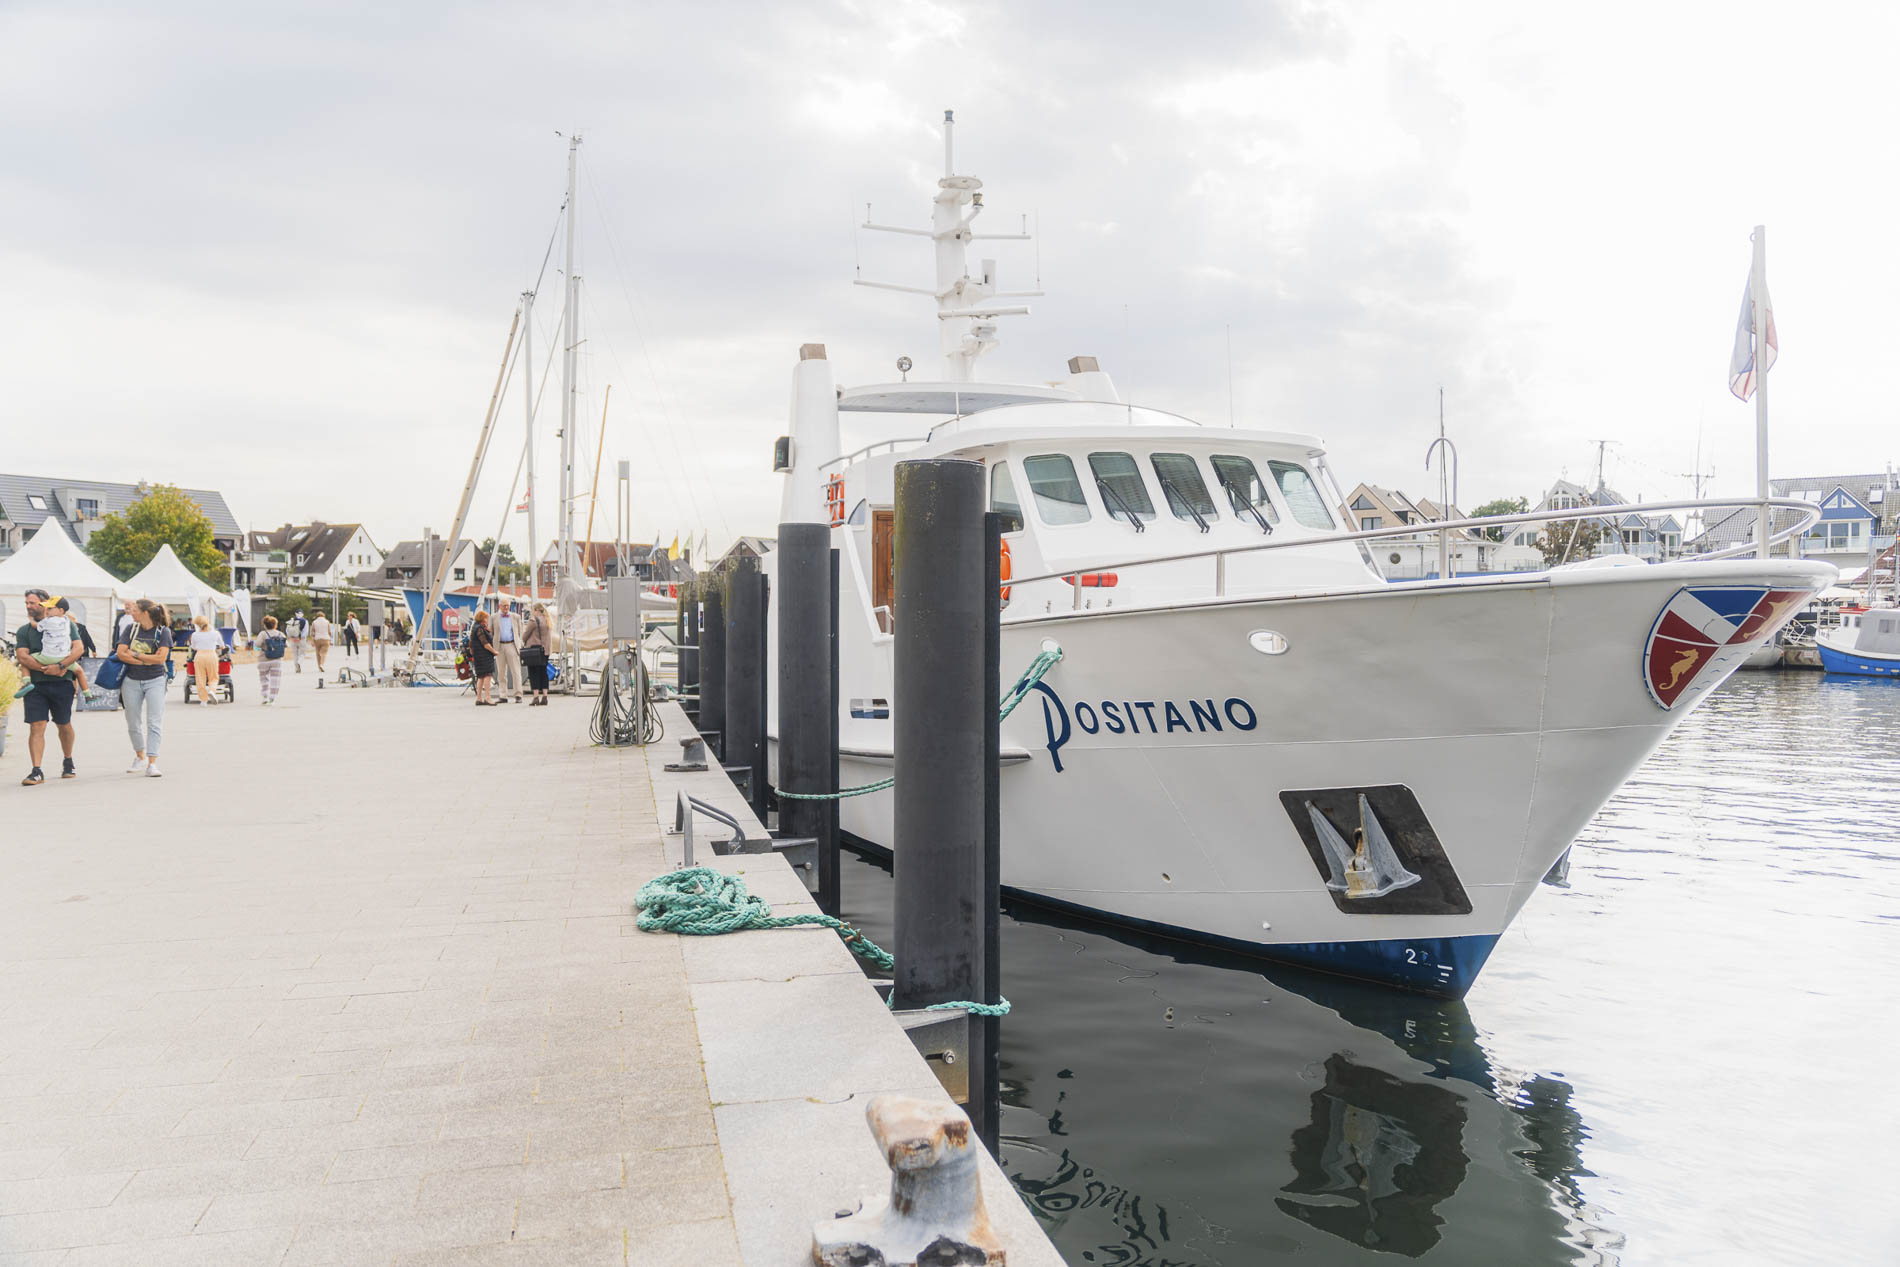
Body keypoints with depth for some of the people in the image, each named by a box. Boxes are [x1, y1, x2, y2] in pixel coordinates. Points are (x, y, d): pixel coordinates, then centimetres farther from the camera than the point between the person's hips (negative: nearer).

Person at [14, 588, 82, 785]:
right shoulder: (24, 631, 11)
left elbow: (79, 648, -7)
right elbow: (22, 656, -2)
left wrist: (59, 666, -20)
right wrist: (46, 669, -15)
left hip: (61, 683, -1)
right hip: (35, 685, 1)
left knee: (64, 725, 10)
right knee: (36, 727, -8)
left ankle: (68, 762, 30)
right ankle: (36, 772, -10)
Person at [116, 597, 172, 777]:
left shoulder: (163, 632, -4)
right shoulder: (130, 629, 5)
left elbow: (161, 658, -14)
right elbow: (120, 653, -5)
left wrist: (134, 654, -9)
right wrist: (148, 660, -14)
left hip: (155, 681, -3)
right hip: (132, 681, 3)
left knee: (154, 722, -10)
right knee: (133, 723, 10)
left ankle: (152, 763, -12)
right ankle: (140, 758, 29)